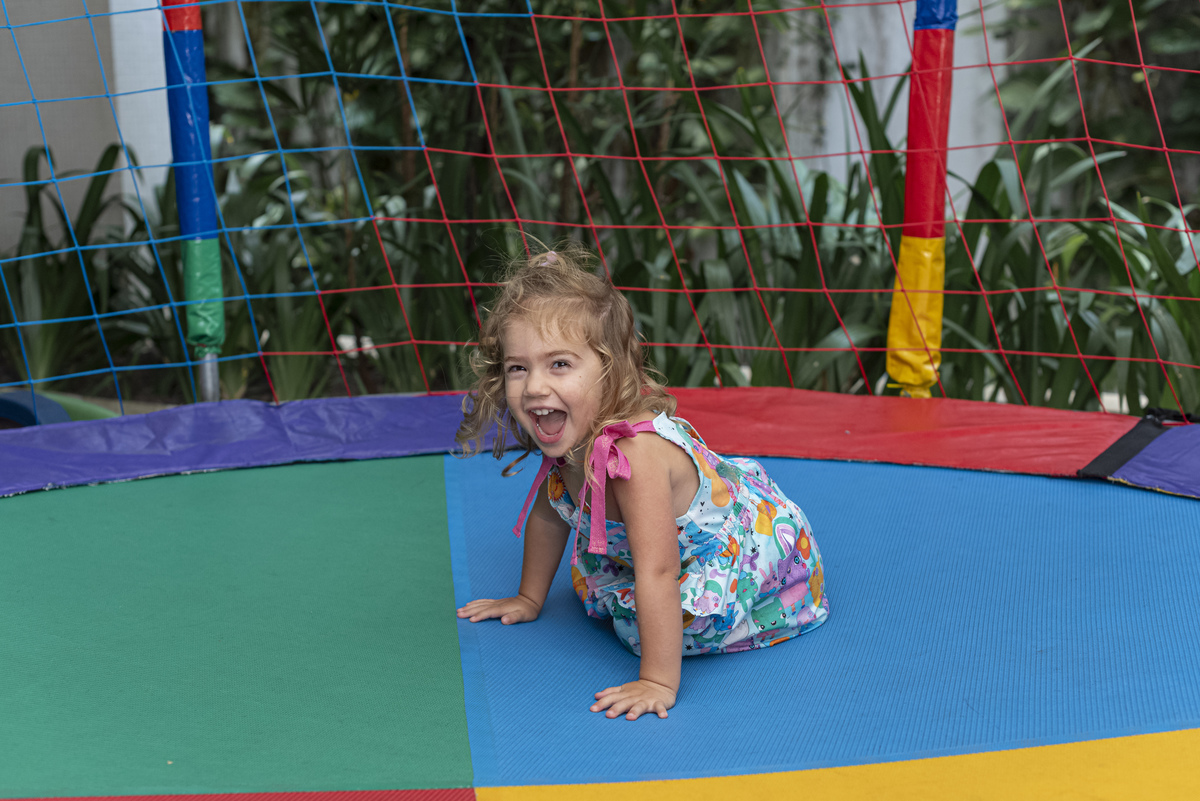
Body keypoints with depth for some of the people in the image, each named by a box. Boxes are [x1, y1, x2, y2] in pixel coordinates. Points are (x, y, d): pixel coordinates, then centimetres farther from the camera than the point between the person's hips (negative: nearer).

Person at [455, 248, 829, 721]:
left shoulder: (636, 454, -41)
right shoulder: (569, 439, -14)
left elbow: (658, 573, -42)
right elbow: (547, 515, 5)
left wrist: (658, 683, -41)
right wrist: (529, 599, 12)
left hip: (755, 552, -7)